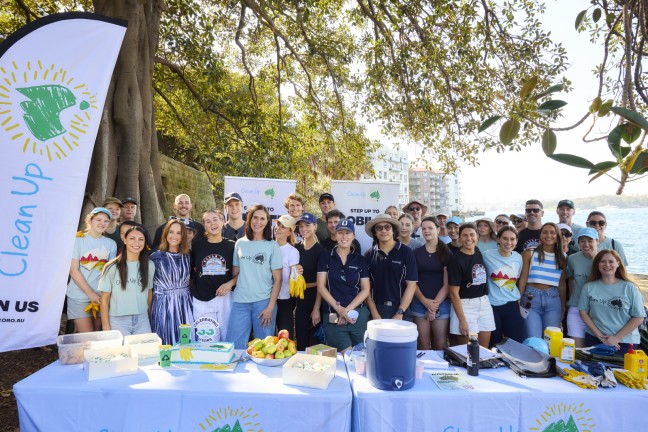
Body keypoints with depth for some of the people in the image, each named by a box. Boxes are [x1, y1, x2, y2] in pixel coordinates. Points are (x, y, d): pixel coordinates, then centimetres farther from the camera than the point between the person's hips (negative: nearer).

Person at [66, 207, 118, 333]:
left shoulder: (111, 244, 6)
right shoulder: (78, 240, -3)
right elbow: (73, 270, -7)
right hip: (79, 296, -3)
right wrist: (90, 293, -12)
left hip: (101, 297, 4)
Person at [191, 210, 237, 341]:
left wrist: (230, 283, -10)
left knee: (226, 337, 9)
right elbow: (191, 269, 14)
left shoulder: (231, 246, 2)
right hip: (201, 300, 0)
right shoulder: (197, 245, 3)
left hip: (225, 297, 0)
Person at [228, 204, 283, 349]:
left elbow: (277, 279, -2)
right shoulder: (240, 243, 8)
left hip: (264, 302, -2)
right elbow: (235, 273, 13)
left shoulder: (272, 246, 0)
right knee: (234, 346, 3)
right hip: (240, 302, 2)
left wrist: (270, 306, -8)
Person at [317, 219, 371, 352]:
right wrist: (338, 309, -13)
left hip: (358, 314, 2)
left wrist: (347, 309, -10)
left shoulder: (360, 260, 6)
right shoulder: (325, 257, 2)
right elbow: (321, 287, -2)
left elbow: (365, 290, 3)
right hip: (332, 315, -2)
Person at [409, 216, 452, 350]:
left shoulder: (446, 253, 2)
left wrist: (435, 304, -8)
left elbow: (447, 283, -1)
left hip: (441, 303, -1)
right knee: (423, 343, 3)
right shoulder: (416, 253, 6)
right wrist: (425, 301, -8)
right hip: (420, 303, 1)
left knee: (440, 344, 1)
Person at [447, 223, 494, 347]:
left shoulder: (478, 252, 4)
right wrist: (462, 320, -17)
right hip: (465, 305, -6)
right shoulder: (456, 260, -15)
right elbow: (453, 293, -15)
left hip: (484, 303, 6)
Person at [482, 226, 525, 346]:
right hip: (492, 305, -3)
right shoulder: (487, 255, -10)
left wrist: (519, 299, 15)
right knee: (495, 344, 9)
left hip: (512, 305, 3)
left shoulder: (518, 257, 3)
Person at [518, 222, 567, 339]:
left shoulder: (562, 258, 11)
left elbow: (562, 284, 13)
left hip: (553, 300, 3)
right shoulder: (530, 253, 2)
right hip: (531, 298, -2)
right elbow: (523, 278, 0)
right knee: (533, 340, -5)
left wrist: (563, 307, 12)